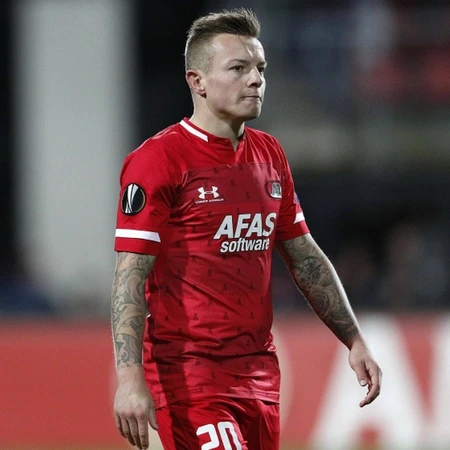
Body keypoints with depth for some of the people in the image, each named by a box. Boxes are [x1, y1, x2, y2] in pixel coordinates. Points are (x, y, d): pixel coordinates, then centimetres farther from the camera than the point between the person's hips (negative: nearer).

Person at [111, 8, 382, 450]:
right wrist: (129, 377, -23)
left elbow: (306, 259, 22)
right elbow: (130, 279, -14)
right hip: (188, 375, -7)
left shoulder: (269, 155, 14)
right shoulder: (158, 160, -9)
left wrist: (354, 341, 19)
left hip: (260, 373, 7)